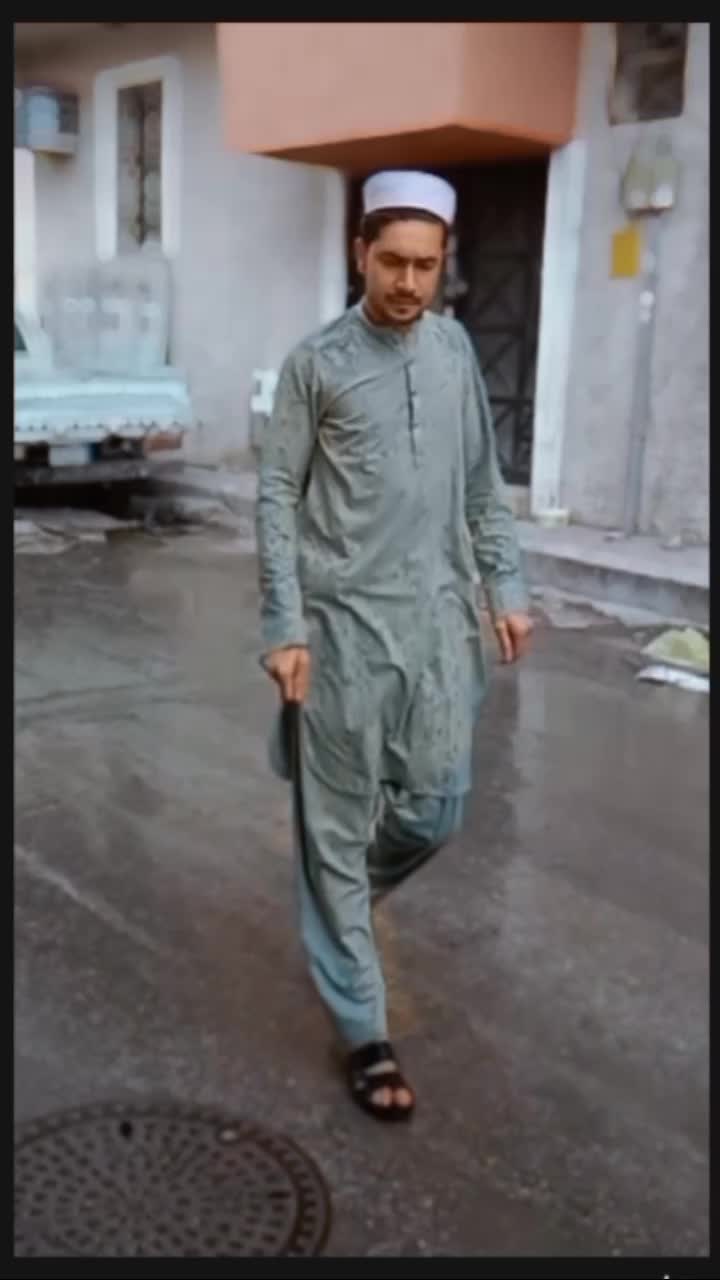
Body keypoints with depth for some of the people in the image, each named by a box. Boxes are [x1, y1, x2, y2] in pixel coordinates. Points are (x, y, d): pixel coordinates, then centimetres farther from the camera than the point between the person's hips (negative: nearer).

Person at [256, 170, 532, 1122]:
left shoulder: (455, 350, 7)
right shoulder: (316, 364, -5)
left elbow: (482, 481, 13)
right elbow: (277, 499, -5)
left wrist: (507, 587, 9)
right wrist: (285, 626, -11)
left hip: (437, 619, 4)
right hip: (345, 622, -4)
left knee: (435, 808, 10)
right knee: (340, 823, 3)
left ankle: (342, 899, 41)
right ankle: (363, 1030, 15)